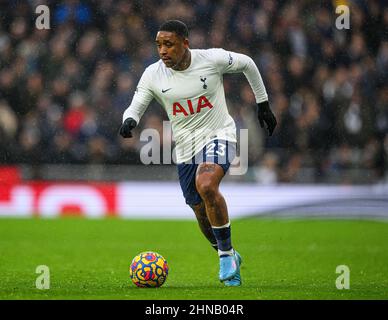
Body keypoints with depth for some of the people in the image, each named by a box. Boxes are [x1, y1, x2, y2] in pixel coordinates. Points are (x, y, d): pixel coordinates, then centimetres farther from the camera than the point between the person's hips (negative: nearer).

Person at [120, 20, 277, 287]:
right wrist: (129, 121, -29)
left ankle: (226, 253, -17)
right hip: (186, 147, 4)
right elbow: (135, 108, -3)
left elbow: (247, 64, 3)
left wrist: (263, 104, 10)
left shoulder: (212, 59, -14)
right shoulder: (153, 75, -8)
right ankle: (230, 259, 39)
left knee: (206, 185, -33)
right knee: (203, 215, 10)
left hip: (219, 135, -4)